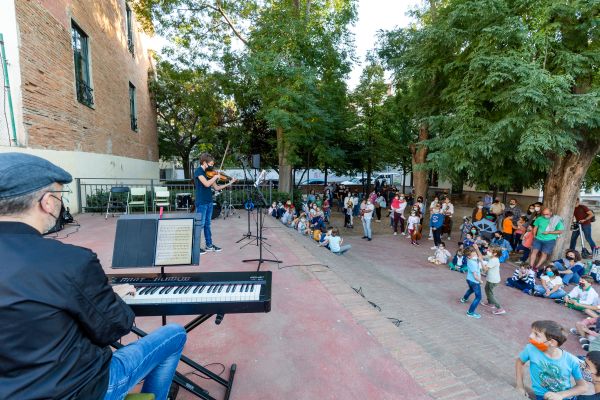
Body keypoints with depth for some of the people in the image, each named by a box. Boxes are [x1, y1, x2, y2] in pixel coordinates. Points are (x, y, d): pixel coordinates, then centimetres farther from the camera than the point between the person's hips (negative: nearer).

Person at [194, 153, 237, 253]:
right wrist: (216, 176, -13)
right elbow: (207, 184, -26)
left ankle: (209, 245, 24)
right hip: (201, 203, -8)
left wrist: (230, 183, 8)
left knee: (207, 224, 15)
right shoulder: (198, 171, -10)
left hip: (209, 202, 8)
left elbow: (216, 188, 13)